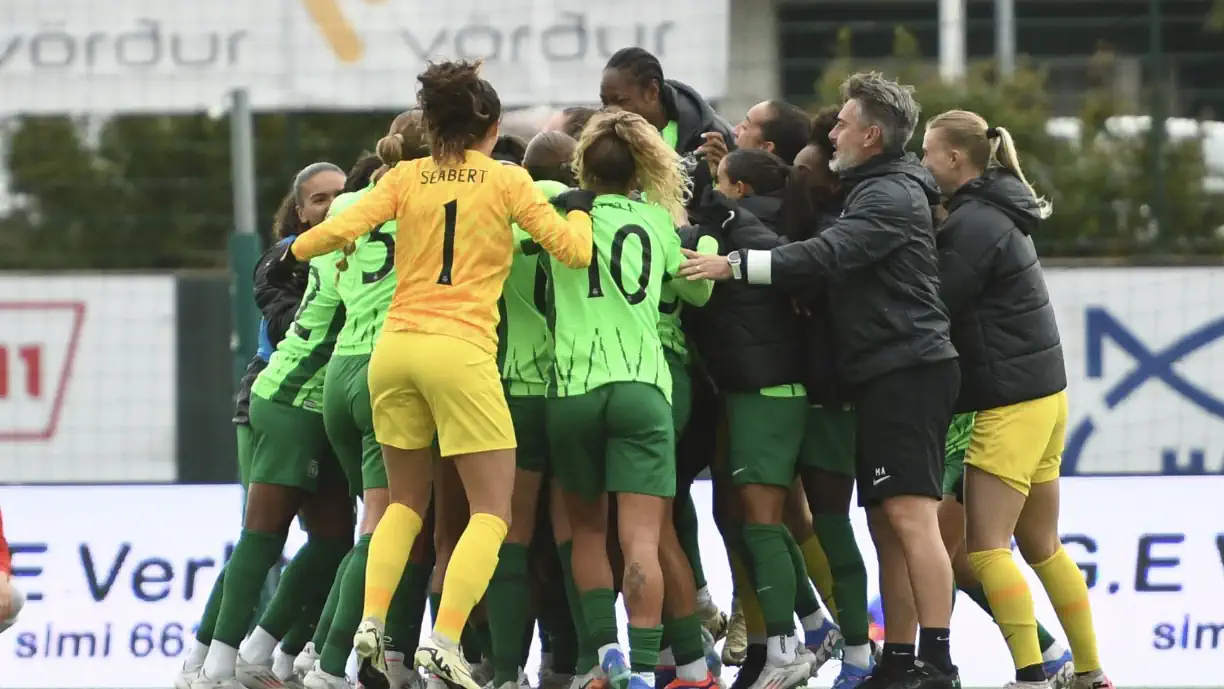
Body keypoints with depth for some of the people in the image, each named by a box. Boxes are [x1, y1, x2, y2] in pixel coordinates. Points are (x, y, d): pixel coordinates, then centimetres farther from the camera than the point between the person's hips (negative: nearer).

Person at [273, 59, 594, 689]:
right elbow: (572, 251, 0)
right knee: (491, 511, 2)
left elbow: (341, 230, -1)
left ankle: (370, 622, 2)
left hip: (394, 349, 4)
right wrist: (580, 211, 21)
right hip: (461, 353, -4)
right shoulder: (506, 181, 3)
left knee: (406, 501, 20)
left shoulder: (407, 178, 9)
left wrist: (292, 253, 17)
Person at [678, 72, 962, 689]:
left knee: (910, 516, -16)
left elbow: (826, 255, -24)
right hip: (883, 376, 11)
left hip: (908, 374, -11)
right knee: (886, 523, 9)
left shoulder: (892, 196, -12)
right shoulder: (873, 189, 21)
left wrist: (734, 265, -25)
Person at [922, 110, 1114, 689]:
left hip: (1011, 401, -10)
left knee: (986, 546, -11)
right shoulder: (996, 213, 16)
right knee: (1041, 546, 14)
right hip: (1041, 391, 10)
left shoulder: (974, 223, -14)